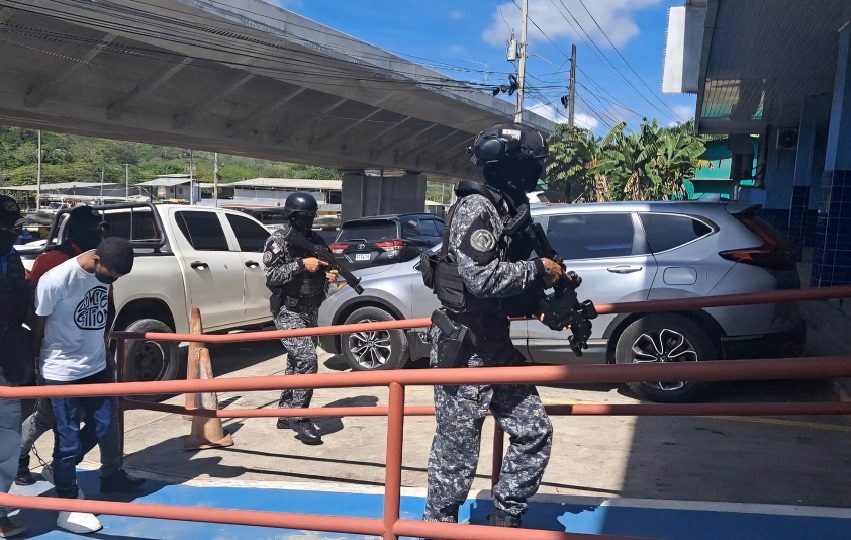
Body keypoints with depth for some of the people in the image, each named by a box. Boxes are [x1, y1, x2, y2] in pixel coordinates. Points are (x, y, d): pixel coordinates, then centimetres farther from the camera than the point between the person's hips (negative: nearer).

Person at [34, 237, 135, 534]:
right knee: (68, 439, 2)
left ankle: (58, 470, 39)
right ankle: (67, 510, 18)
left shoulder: (105, 273, -5)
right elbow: (37, 326, -13)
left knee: (102, 423, 16)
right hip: (62, 373, -7)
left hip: (96, 365, 7)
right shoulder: (55, 281, -24)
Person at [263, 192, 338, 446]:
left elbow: (321, 272, 20)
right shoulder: (278, 241, -8)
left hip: (311, 310, 7)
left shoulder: (316, 240, 11)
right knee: (307, 359, -18)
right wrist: (302, 265, -21)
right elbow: (271, 276, -16)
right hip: (288, 311, -7)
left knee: (296, 362, 13)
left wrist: (330, 274, -2)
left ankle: (286, 414, 24)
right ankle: (299, 417, -9)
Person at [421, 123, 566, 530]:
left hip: (495, 344, 9)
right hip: (464, 350, -9)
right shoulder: (476, 207, -16)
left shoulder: (508, 209, 12)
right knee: (457, 451, 3)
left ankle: (505, 520, 28)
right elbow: (482, 279, -26)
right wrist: (539, 270, -14)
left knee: (534, 433, 12)